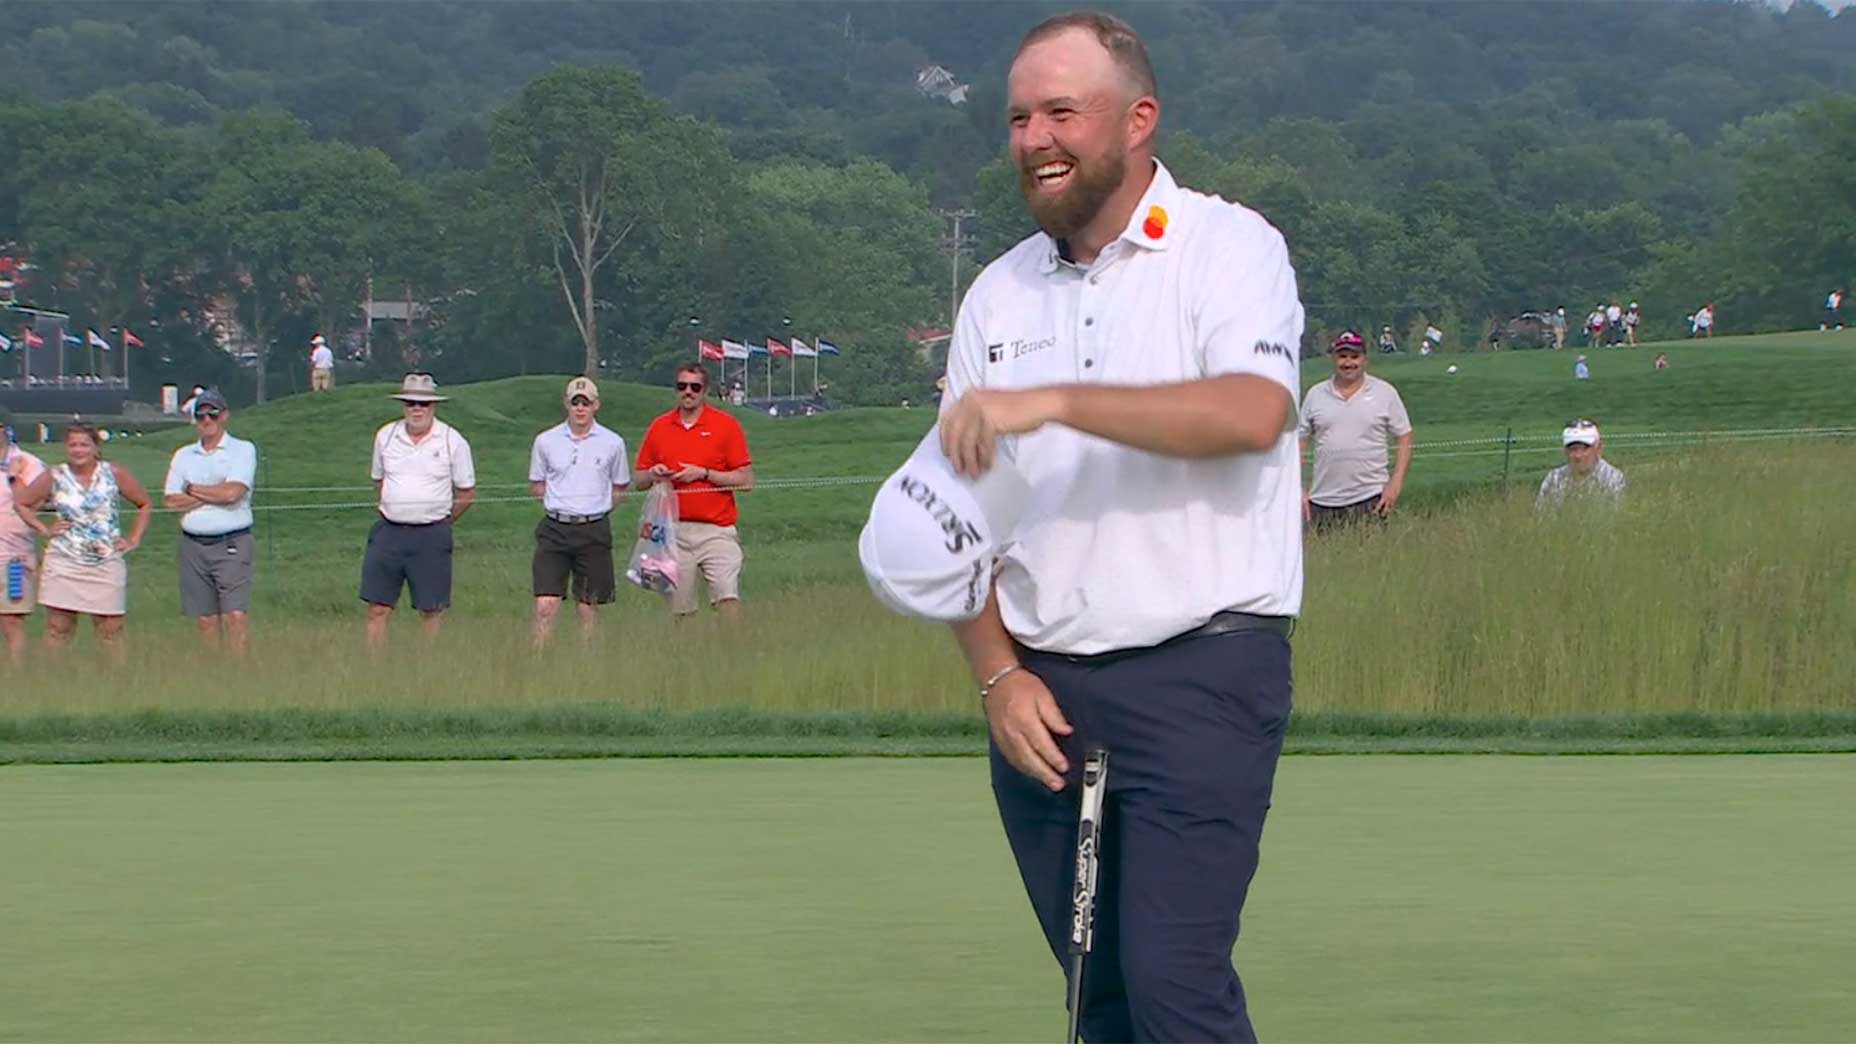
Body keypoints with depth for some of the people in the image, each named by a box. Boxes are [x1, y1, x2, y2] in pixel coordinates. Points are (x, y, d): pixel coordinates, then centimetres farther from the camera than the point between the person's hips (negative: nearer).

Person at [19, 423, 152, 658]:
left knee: (111, 630, 0)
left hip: (107, 565, 0)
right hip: (63, 565, 0)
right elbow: (22, 505, 12)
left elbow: (145, 504, 12)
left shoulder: (115, 475, 2)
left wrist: (134, 539, 5)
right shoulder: (54, 478, 2)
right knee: (57, 629, 0)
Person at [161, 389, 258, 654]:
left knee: (235, 615, -14)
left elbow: (233, 492, -13)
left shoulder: (243, 450, 3)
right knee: (206, 619, 4)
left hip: (232, 543, -4)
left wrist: (192, 489, -1)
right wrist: (214, 495, -4)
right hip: (193, 544, 4)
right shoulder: (183, 455, 15)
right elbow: (170, 500, 3)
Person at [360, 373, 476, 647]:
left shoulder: (452, 441, -2)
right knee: (378, 607, -1)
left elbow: (467, 492, 6)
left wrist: (441, 523, 8)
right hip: (389, 532, 2)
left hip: (431, 536, -2)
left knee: (431, 611, 1)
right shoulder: (386, 436, 6)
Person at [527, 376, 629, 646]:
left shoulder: (612, 443, 3)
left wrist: (595, 503, 1)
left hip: (594, 530, 0)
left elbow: (620, 489, 14)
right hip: (555, 529, 0)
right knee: (545, 606, -10)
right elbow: (536, 487, 14)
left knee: (588, 609, 5)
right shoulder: (546, 441, 5)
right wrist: (561, 500, 2)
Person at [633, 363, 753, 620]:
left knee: (728, 599, -16)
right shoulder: (659, 428, 11)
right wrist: (653, 475, -6)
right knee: (679, 610, 4)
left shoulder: (726, 425, 2)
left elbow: (745, 480, -2)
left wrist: (704, 474, -10)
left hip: (716, 531, -3)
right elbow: (638, 480, 17)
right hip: (673, 531, 3)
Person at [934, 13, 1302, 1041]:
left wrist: (1053, 401, -26)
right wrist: (998, 676, -1)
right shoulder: (998, 295, 13)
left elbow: (1253, 412, -23)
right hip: (1043, 690, 5)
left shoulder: (1228, 246, -2)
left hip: (1200, 674, -5)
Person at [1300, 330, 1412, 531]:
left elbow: (1404, 440, 6)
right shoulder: (1315, 395, 10)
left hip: (1370, 500, -2)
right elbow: (1299, 443, 11)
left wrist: (1395, 484, -5)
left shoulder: (1385, 393, 5)